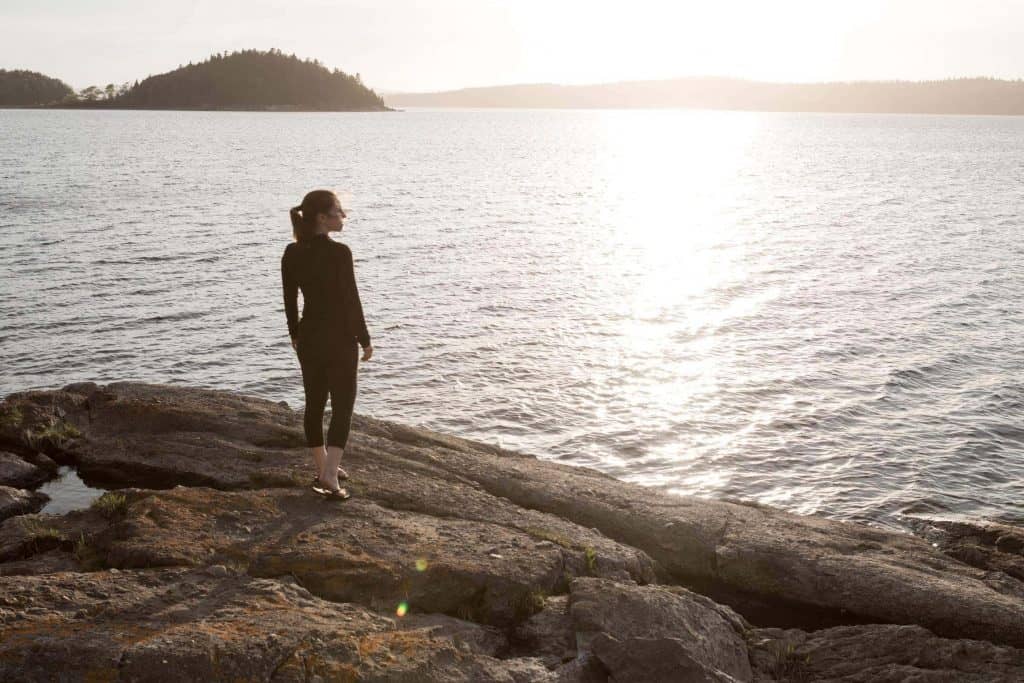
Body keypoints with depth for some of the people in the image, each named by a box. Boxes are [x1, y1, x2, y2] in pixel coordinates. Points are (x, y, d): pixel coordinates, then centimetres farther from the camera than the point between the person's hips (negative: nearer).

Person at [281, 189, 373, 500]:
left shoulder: (291, 253, 0)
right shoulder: (339, 253, -18)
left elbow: (289, 300, 7)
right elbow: (351, 300, -15)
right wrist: (365, 340, -5)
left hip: (308, 337, 6)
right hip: (339, 338, -6)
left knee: (314, 404, 16)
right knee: (342, 406, 1)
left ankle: (323, 468, 29)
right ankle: (329, 475, -9)